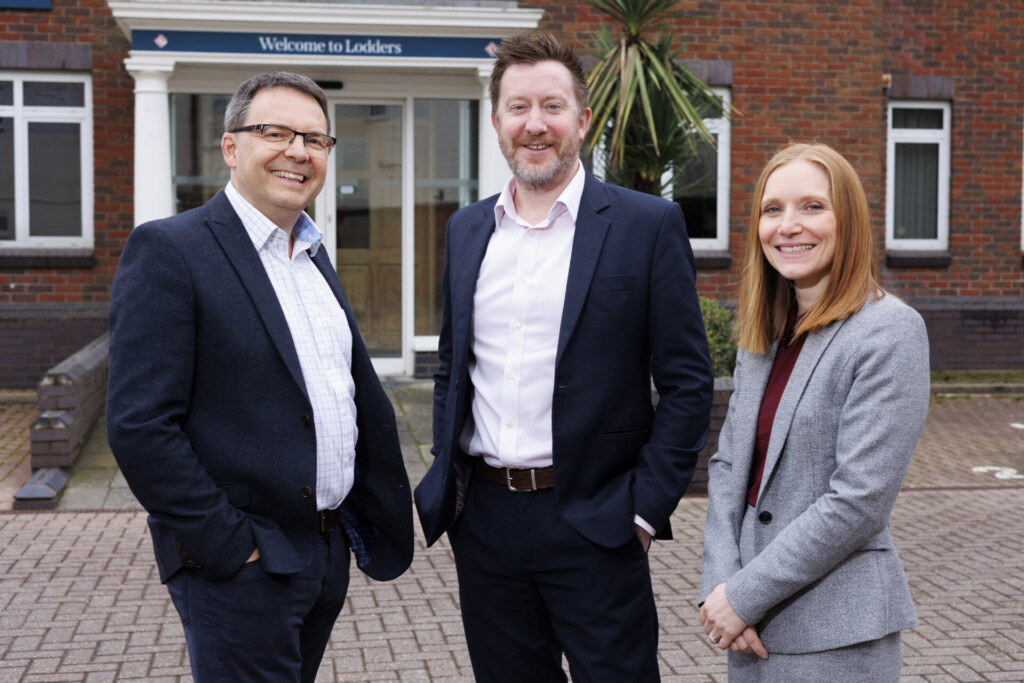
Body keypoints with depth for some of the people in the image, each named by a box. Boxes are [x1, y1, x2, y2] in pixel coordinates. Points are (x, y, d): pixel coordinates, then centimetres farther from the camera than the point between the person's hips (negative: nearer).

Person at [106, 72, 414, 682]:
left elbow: (361, 396, 20)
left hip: (328, 555, 7)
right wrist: (230, 547, -17)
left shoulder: (314, 255, 13)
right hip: (238, 565, -7)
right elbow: (140, 426, -18)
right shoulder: (168, 249, -11)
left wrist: (383, 519, 14)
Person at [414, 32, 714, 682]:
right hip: (483, 519, 5)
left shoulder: (648, 224, -5)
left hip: (592, 523, -4)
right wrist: (446, 482, 10)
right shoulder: (467, 230, 10)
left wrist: (646, 506, -10)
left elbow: (688, 382, -6)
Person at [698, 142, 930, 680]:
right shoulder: (764, 332, 8)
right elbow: (727, 464, 7)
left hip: (835, 636, -6)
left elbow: (859, 501, -19)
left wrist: (745, 595, -15)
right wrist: (720, 584, -7)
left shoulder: (889, 332, -14)